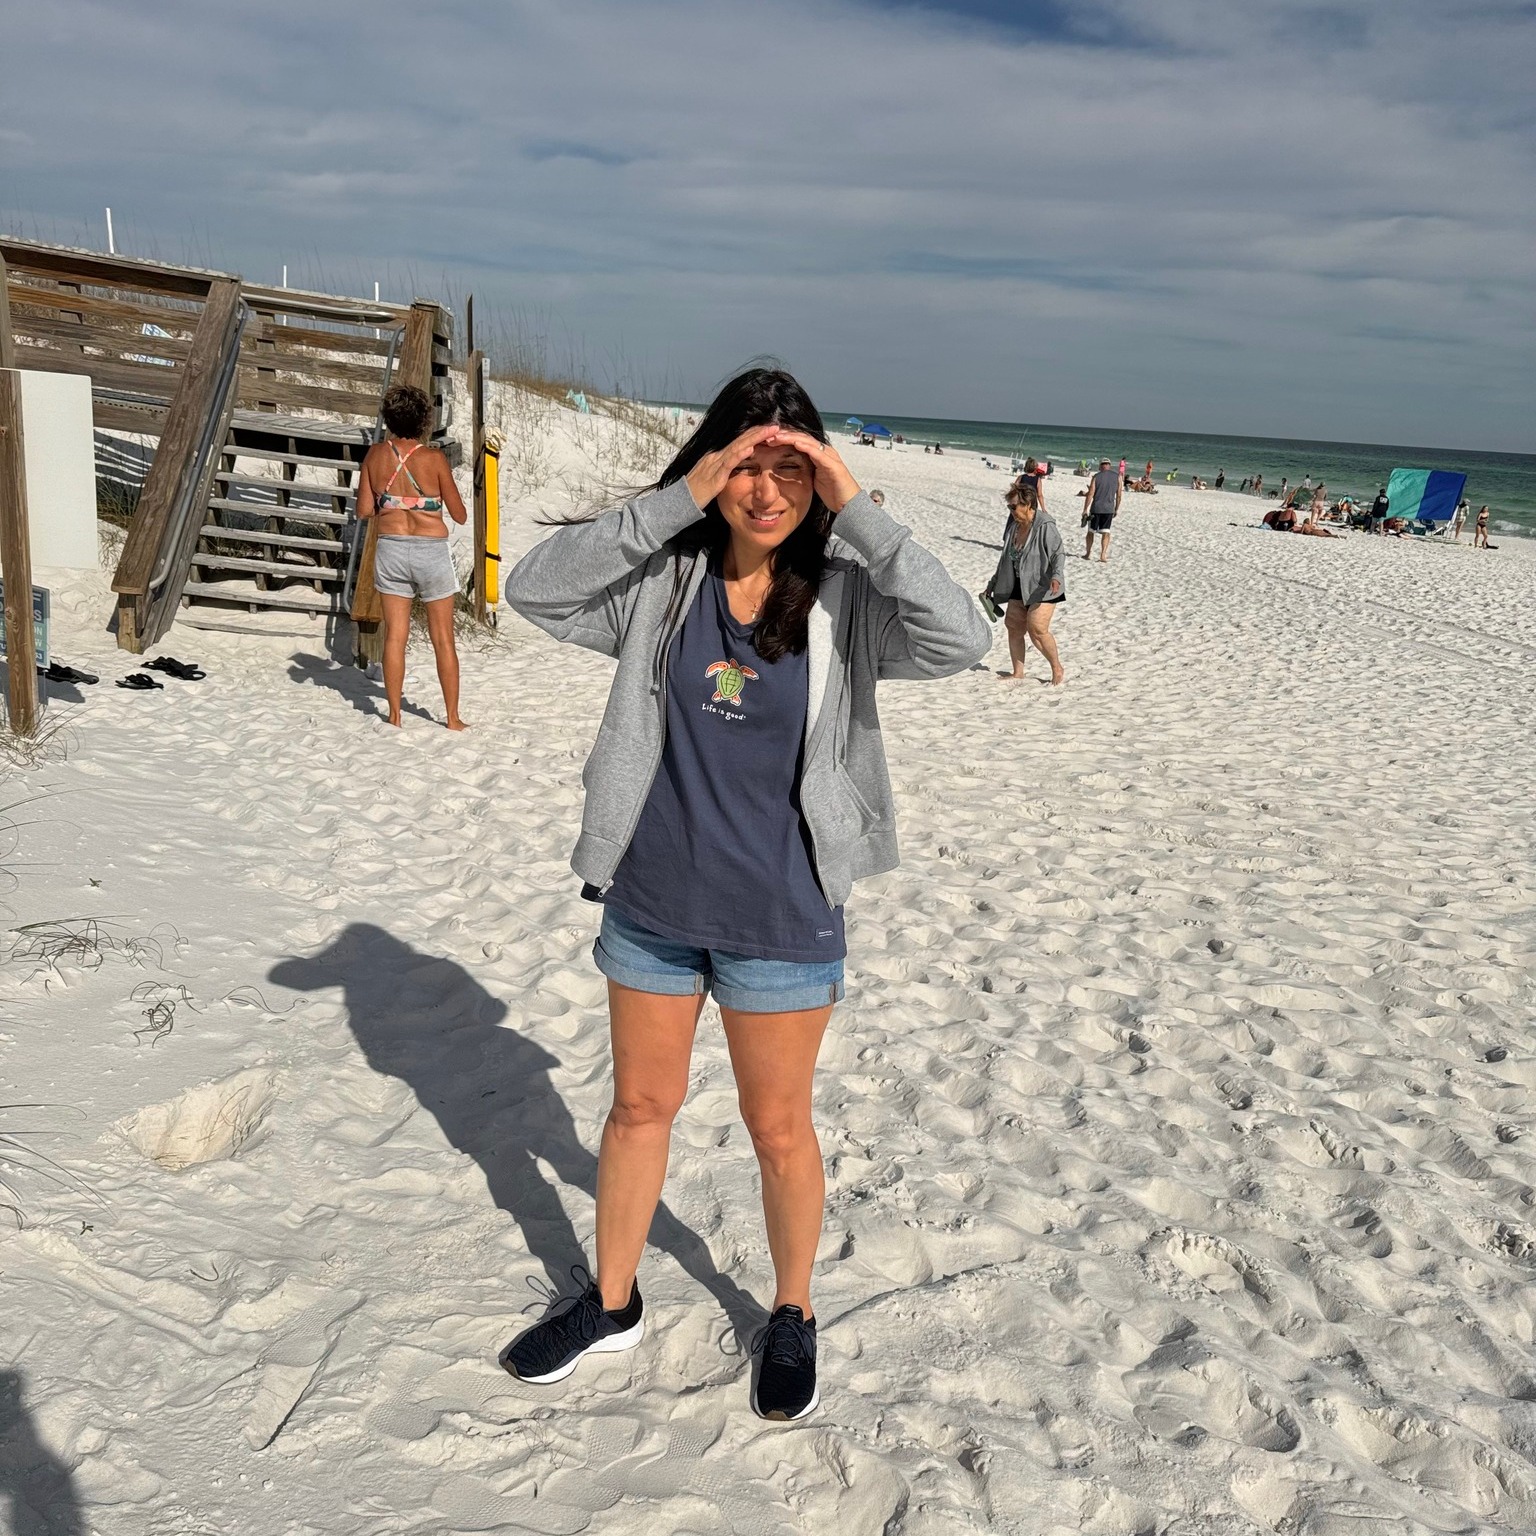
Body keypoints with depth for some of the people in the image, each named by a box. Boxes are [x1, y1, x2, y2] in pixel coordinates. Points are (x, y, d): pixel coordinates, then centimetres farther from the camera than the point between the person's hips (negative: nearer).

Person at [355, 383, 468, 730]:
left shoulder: (375, 454, -1)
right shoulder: (433, 458, -9)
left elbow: (364, 511, 3)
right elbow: (459, 515, -3)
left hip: (391, 547, 2)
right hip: (432, 550, -2)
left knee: (395, 635, 8)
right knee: (443, 639, 7)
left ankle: (394, 716, 10)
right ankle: (453, 718, 12)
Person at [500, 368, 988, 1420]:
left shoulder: (843, 595, -9)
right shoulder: (664, 580, -5)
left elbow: (962, 640, -24)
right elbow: (537, 589, -18)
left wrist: (859, 513, -25)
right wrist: (679, 498, -23)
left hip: (781, 917, -2)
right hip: (651, 900, 2)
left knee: (779, 1128, 15)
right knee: (641, 1106, 20)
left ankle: (793, 1316, 40)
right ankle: (611, 1302, 43)